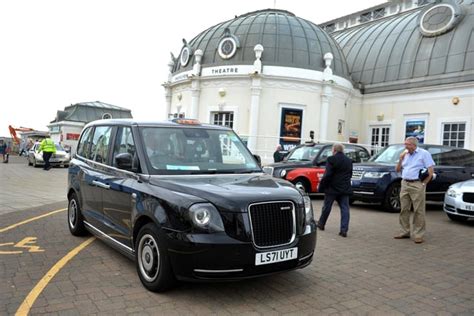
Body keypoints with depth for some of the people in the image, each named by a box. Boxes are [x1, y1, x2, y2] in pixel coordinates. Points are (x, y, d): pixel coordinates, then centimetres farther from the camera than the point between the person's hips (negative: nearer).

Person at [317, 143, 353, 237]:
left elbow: (327, 175, -16)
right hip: (345, 189, 5)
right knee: (345, 208, 3)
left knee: (327, 207, 11)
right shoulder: (349, 161, 9)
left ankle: (321, 224, 27)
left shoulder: (331, 159, -12)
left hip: (332, 188, -4)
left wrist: (322, 186, -9)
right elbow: (350, 175, 14)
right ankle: (344, 230, -3)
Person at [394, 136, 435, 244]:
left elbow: (430, 171, -5)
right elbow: (398, 170, 16)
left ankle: (418, 235, 0)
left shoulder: (424, 154, -1)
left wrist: (423, 184, -10)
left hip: (417, 185, -6)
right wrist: (401, 158, 3)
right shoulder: (405, 154, 15)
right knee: (404, 210, 7)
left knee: (418, 211, -4)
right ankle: (405, 232, 15)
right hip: (405, 184, 6)